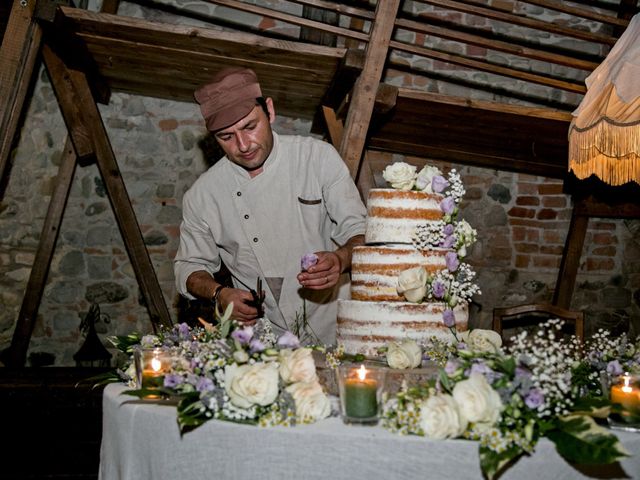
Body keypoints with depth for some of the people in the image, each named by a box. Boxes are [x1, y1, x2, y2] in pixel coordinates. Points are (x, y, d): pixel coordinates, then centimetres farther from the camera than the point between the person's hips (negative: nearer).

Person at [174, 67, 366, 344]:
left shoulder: (318, 156, -1)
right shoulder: (201, 196, 2)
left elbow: (361, 232, -1)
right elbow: (190, 268, 13)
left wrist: (340, 260, -23)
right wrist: (220, 294, -7)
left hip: (335, 328, -1)